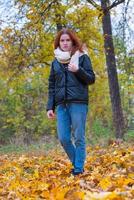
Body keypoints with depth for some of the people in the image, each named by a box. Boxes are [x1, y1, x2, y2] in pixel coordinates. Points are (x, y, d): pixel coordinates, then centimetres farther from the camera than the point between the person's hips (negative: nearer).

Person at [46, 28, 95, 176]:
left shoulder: (82, 57, 5)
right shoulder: (55, 62, 16)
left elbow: (91, 79, 2)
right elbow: (51, 86, 16)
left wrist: (78, 71, -16)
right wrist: (50, 107, 8)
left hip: (78, 102, -4)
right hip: (61, 104, 4)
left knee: (79, 137, -3)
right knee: (63, 138, 0)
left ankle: (79, 168, 5)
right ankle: (77, 163, 19)